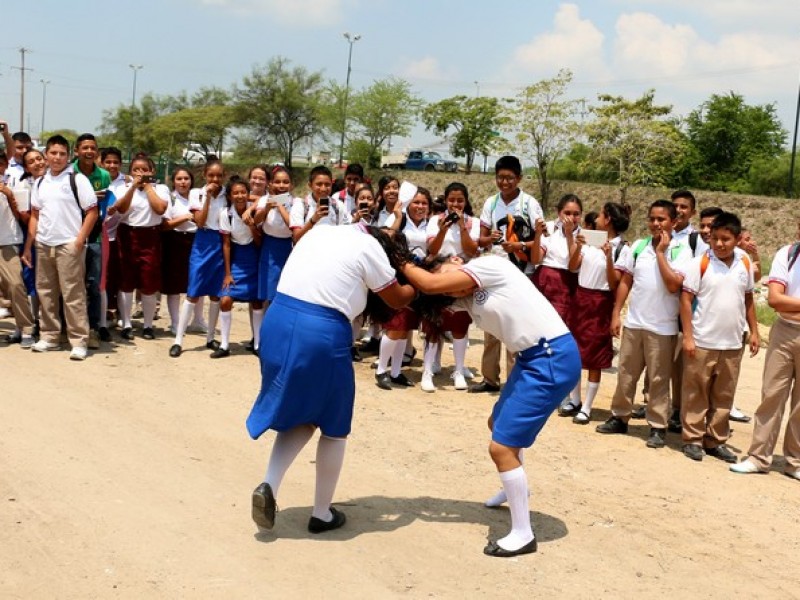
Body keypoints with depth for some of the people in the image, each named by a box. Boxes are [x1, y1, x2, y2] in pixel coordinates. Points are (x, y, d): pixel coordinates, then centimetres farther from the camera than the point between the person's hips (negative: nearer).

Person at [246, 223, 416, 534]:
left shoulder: (320, 231, 20)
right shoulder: (370, 247, 1)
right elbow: (397, 300, 12)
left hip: (277, 321, 6)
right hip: (322, 333, -6)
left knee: (300, 415, 22)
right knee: (334, 427, 14)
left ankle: (269, 485, 2)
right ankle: (322, 513, 23)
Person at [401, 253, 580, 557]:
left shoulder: (488, 265, -11)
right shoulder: (468, 298, 14)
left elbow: (430, 285, -16)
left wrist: (405, 265, -1)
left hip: (554, 358, -10)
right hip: (533, 359, 10)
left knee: (501, 446, -9)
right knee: (499, 423, 28)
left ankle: (523, 534, 2)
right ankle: (515, 490, 53)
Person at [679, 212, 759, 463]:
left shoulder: (745, 263, 3)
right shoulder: (700, 263, -9)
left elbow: (748, 298, 14)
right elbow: (686, 299, -8)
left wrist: (754, 331, 10)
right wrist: (688, 336, -12)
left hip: (732, 344, 4)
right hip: (702, 342, -4)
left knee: (723, 396, 11)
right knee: (696, 394, 5)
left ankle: (716, 440, 22)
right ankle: (692, 439, 15)